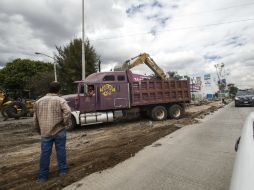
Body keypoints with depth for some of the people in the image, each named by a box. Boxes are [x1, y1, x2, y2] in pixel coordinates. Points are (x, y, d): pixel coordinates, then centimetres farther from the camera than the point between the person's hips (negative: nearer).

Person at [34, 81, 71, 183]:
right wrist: (65, 123, -10)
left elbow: (35, 118, 14)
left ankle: (42, 176, 22)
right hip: (59, 131, -3)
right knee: (61, 151, 11)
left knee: (45, 153, 11)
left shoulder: (38, 101, 8)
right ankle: (62, 170, 25)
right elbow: (67, 112, -26)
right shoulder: (60, 100, -8)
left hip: (45, 132, 3)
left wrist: (39, 130, 26)